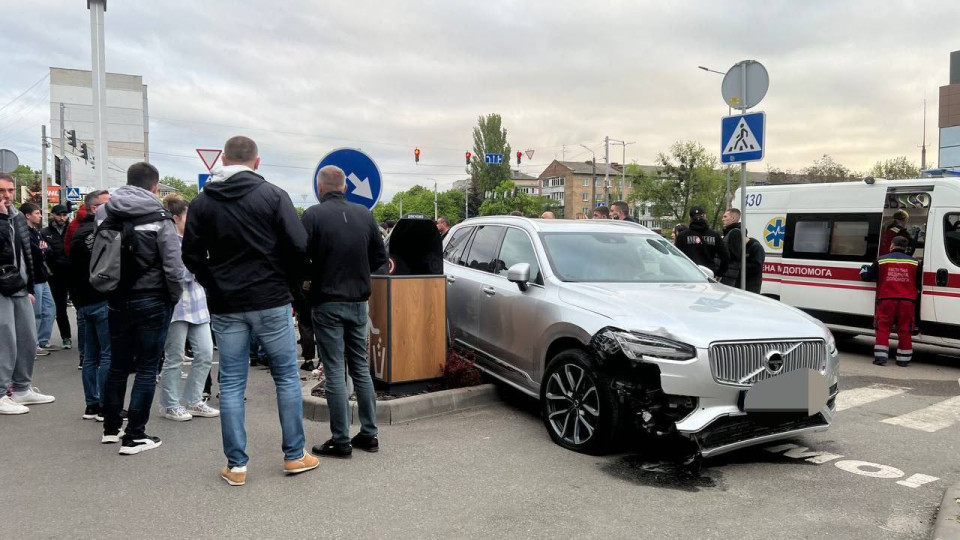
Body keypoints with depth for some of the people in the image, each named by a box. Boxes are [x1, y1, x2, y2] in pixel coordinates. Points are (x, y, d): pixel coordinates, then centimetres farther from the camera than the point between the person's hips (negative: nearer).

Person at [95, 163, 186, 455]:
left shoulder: (105, 216, 6)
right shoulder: (158, 219, -11)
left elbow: (95, 260, 9)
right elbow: (173, 265, -15)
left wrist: (109, 291, 16)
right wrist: (175, 296, -2)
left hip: (117, 301, 6)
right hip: (151, 302, -5)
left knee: (118, 365, 17)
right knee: (147, 368, 2)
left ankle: (111, 427, 29)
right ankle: (134, 436, 5)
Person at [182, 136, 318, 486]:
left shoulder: (202, 202, 4)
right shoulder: (273, 195, -5)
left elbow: (192, 256, 3)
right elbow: (298, 247, -11)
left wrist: (215, 286, 15)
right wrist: (286, 284, 4)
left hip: (225, 306, 3)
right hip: (271, 302, -2)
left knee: (231, 384, 8)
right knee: (287, 376, 9)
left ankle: (236, 465, 12)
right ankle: (295, 456, 15)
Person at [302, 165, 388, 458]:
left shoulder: (313, 215, -11)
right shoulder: (365, 214, 4)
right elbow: (380, 256, 7)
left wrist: (312, 277, 4)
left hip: (327, 303, -4)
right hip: (358, 302, 5)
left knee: (335, 371, 1)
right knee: (361, 368, 14)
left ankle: (341, 440, 6)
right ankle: (369, 434, 19)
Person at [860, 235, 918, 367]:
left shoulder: (881, 260, 2)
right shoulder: (914, 262, 7)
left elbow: (866, 276, 8)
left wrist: (863, 270, 29)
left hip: (887, 299, -1)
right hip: (907, 301, 1)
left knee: (883, 328, 4)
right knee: (904, 331, 8)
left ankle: (881, 357, -2)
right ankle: (903, 359, 13)